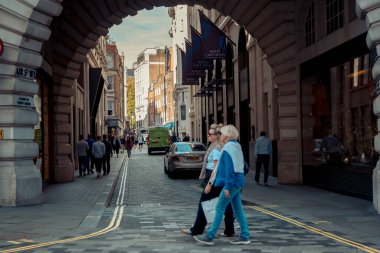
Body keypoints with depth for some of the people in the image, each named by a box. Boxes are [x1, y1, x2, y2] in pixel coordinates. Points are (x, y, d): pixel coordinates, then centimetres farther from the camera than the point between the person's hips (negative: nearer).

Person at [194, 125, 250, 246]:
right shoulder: (236, 146, 15)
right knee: (238, 209, 11)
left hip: (232, 182, -10)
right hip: (238, 181, 10)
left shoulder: (228, 149, -15)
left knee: (220, 208, -6)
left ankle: (210, 236, -2)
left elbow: (229, 169, -20)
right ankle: (245, 236, 13)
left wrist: (227, 187, -21)